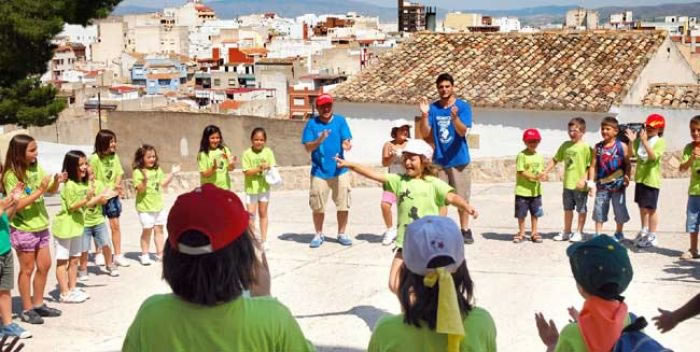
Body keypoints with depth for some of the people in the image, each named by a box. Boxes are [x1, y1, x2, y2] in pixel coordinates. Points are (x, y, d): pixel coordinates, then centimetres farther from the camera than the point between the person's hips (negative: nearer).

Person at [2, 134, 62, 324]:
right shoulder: (11, 175, -18)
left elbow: (51, 191, 9)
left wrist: (56, 181, -12)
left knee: (44, 265, 13)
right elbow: (18, 205, -23)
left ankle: (38, 304, 27)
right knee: (27, 269, 3)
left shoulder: (37, 168, 1)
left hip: (41, 226, 7)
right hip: (23, 229, -7)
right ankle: (27, 309, 16)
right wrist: (39, 191, -26)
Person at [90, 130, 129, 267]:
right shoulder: (95, 159, -13)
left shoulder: (115, 157, 2)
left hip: (113, 196, 4)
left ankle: (118, 255, 11)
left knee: (115, 226, 4)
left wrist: (117, 186, -14)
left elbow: (119, 174, 4)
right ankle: (99, 254, 22)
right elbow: (92, 179, -12)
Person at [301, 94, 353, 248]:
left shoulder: (340, 120, 0)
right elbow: (308, 147, -6)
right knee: (317, 206, 5)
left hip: (339, 170, 1)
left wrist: (346, 145, -30)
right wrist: (320, 140, -25)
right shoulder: (312, 123, -2)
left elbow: (347, 141, -6)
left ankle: (342, 234, 21)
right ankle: (319, 235, 23)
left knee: (343, 204, 4)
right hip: (319, 171, -1)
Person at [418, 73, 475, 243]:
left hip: (459, 160, -2)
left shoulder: (463, 106, -5)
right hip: (439, 161, 2)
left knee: (462, 197, 3)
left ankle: (465, 230, 13)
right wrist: (424, 114, -17)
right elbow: (425, 133, -2)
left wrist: (455, 117, -35)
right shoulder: (433, 108, 3)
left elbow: (462, 131, -16)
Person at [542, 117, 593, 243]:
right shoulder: (565, 145, 7)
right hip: (567, 184, 6)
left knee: (581, 210, 9)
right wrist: (545, 171, 6)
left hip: (580, 185, -6)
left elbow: (590, 166, -14)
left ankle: (579, 232, 21)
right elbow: (555, 160, 14)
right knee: (568, 209, 17)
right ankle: (566, 232, 29)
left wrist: (584, 179, -21)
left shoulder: (585, 147, -12)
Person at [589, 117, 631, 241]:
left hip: (618, 185, -2)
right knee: (599, 210, 5)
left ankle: (619, 233, 27)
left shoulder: (622, 146, -5)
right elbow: (593, 165, 3)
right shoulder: (598, 147, 3)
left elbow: (628, 164, -3)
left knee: (619, 210, 9)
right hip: (602, 185, 2)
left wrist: (627, 176, -17)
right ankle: (598, 234, 14)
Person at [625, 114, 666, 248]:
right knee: (642, 206, 17)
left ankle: (652, 236, 9)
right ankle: (644, 231, 32)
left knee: (651, 208, 0)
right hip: (640, 177, 6)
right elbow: (632, 154, 2)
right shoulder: (640, 139, 6)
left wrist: (645, 141, -32)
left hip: (651, 179, -6)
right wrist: (631, 141, -12)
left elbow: (653, 156, -25)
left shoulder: (660, 142, -11)